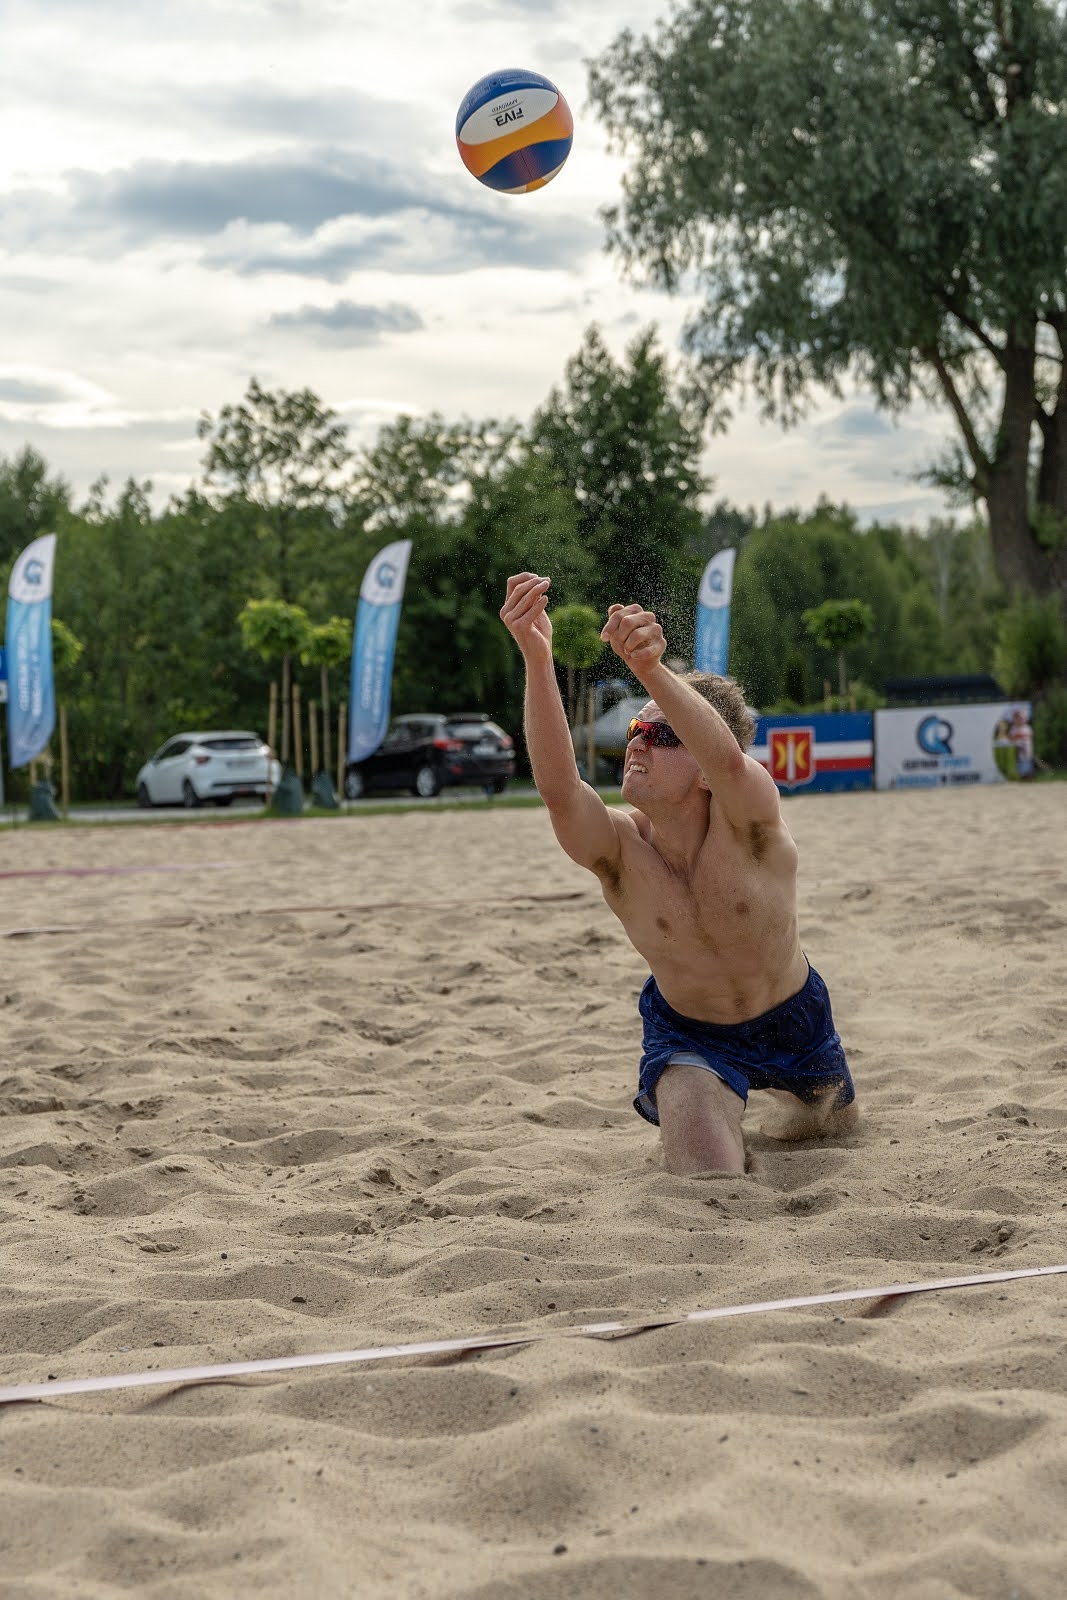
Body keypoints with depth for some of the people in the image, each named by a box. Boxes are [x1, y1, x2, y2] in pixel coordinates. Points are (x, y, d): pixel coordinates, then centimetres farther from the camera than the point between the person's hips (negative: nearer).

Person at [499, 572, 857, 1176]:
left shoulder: (748, 822, -32)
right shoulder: (618, 848, -29)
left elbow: (728, 759, -57)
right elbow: (559, 788, -52)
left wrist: (652, 670, -76)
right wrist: (538, 659, -67)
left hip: (791, 1015, 1)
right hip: (686, 1031, -1)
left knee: (834, 1123, 25)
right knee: (709, 1176, -21)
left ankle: (787, 1088, 63)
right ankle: (695, 1100, 17)